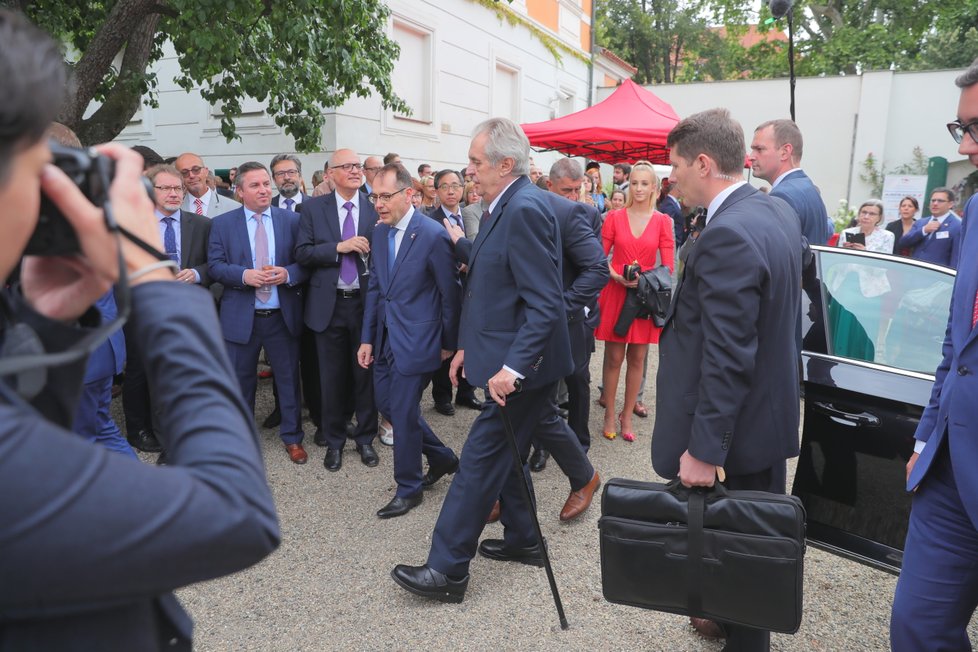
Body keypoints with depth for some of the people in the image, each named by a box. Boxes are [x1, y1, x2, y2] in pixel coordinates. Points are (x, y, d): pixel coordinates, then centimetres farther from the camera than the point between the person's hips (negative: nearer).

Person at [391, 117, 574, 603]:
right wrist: (470, 345, 16)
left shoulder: (525, 209, -20)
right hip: (505, 357, 10)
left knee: (482, 458, -3)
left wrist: (512, 368, -28)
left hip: (520, 366, -10)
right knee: (502, 453, 20)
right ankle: (521, 540, 37)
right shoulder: (508, 206, 11)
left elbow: (544, 304, -24)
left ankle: (447, 570, 9)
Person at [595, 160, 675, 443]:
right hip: (615, 293, -1)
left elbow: (668, 265, 0)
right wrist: (617, 276, -16)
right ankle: (610, 414, 17)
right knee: (613, 357, 3)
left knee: (637, 358, 8)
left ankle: (627, 415, 21)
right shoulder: (614, 217, 0)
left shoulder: (663, 221, 0)